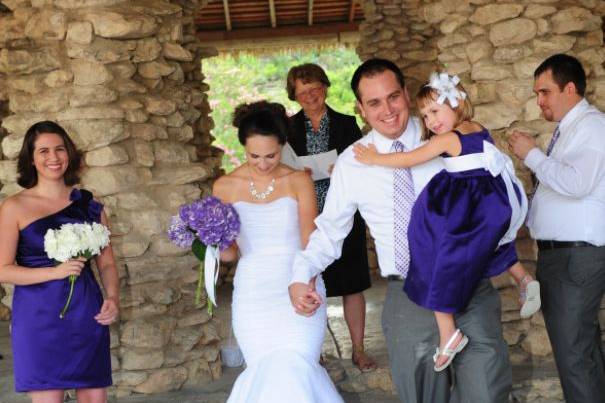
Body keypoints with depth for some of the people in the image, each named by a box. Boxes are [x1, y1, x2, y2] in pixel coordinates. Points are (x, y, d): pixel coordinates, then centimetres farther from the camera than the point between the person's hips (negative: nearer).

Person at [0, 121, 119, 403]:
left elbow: (106, 263, 13)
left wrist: (113, 298, -5)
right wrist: (55, 272, -16)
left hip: (87, 316, 3)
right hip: (39, 319, -3)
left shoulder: (88, 205, 9)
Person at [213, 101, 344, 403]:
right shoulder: (225, 187, 3)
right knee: (269, 370, -8)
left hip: (298, 289, -1)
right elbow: (229, 251, 11)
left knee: (294, 369, -15)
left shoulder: (298, 181, -1)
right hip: (253, 293, 1)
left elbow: (310, 242, -8)